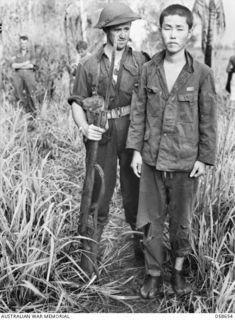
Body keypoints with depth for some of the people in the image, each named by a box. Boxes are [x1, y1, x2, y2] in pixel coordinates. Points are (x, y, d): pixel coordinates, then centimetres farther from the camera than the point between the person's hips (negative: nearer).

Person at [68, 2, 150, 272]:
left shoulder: (140, 61, 1)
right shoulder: (89, 65, 1)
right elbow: (77, 103, 2)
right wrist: (84, 128, -17)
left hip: (133, 131, 0)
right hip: (102, 134, 0)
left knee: (134, 188, 8)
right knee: (100, 188, 6)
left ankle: (140, 240, 26)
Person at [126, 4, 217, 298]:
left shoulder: (201, 74, -7)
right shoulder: (149, 70, -1)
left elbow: (208, 119, -2)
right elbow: (140, 111, 4)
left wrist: (204, 158, -3)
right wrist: (135, 149, 1)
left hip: (185, 161, -2)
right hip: (152, 158, 2)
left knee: (181, 220, 13)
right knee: (150, 220, 10)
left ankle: (178, 269, 37)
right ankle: (153, 274, 29)